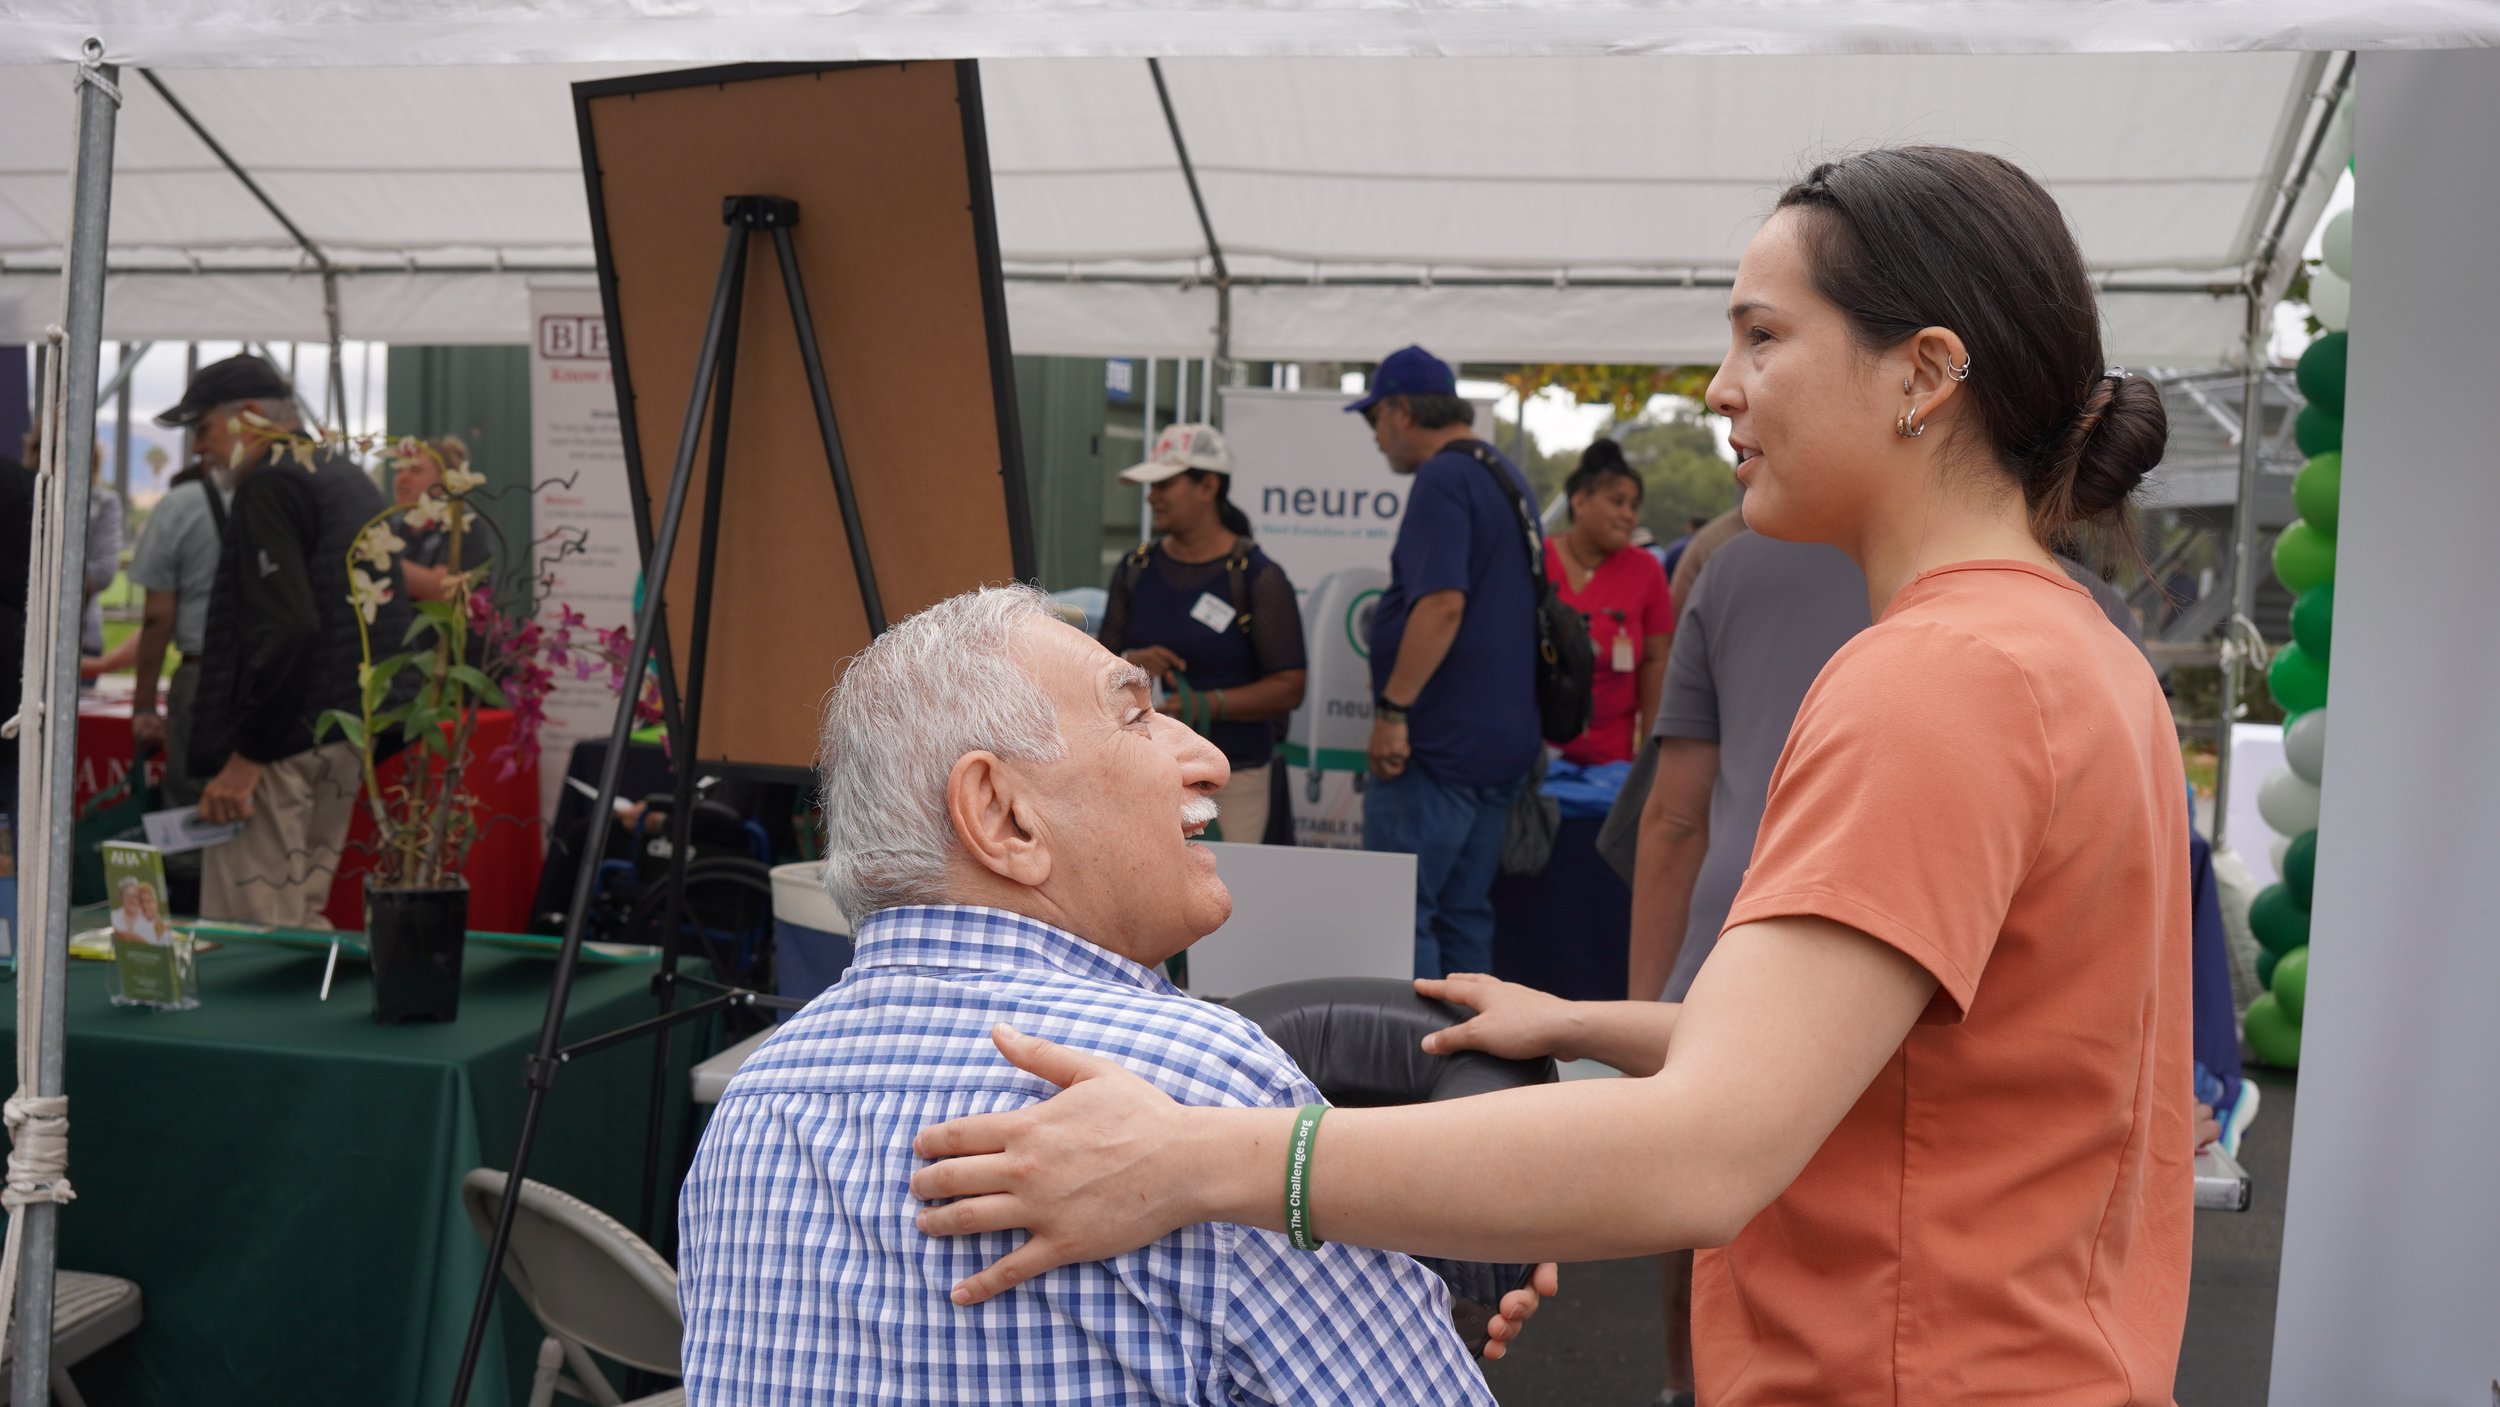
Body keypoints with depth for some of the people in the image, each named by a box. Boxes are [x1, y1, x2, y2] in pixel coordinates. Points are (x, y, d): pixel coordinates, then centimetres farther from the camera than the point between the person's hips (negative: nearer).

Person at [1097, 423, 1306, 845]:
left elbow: (1290, 688, -7)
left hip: (1229, 780, -4)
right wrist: (1130, 664, -8)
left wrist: (1207, 704, -18)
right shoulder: (1136, 569, 11)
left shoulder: (1257, 577, -3)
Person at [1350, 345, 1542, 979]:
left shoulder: (1443, 479, -13)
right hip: (1502, 740, 10)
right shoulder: (1506, 477, 17)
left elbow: (1443, 603, -24)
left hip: (1438, 743, -10)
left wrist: (1392, 709, -22)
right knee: (1465, 914, 14)